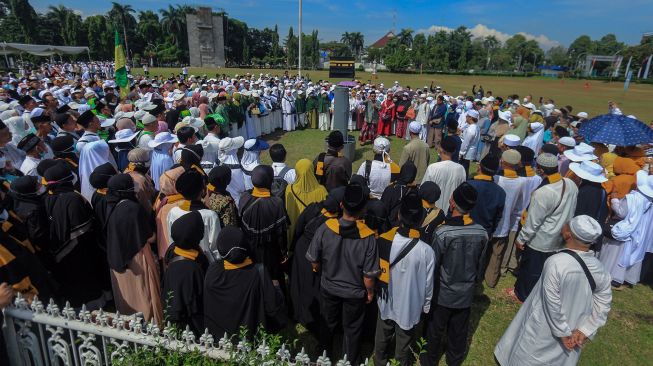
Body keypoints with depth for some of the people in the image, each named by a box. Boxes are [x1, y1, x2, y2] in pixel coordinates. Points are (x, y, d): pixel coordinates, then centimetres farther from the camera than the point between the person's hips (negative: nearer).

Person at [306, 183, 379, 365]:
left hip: (328, 288, 2)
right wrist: (370, 292, 1)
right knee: (352, 329, 24)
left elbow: (314, 261, -12)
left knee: (327, 324, 28)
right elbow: (369, 274, -20)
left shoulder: (325, 228, -25)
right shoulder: (368, 237, -29)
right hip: (355, 292, -2)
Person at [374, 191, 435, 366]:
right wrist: (426, 306, 5)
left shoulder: (382, 241, -23)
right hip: (410, 306, -2)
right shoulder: (426, 251, -29)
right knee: (404, 340, 24)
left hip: (386, 301, 2)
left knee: (383, 335, 28)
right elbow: (428, 284, -14)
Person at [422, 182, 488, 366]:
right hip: (466, 293, 4)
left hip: (443, 293, -3)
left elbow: (433, 265, -17)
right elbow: (480, 264, -1)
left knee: (435, 330, 19)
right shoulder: (482, 233, -16)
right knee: (459, 330, 24)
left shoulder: (442, 233, -28)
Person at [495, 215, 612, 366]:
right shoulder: (600, 269, -13)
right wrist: (585, 330, -2)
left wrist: (563, 332, -11)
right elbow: (603, 305, -4)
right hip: (572, 327, 6)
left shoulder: (555, 262, -32)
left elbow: (552, 304, -25)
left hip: (544, 328, -5)